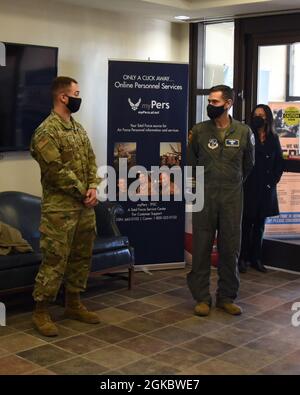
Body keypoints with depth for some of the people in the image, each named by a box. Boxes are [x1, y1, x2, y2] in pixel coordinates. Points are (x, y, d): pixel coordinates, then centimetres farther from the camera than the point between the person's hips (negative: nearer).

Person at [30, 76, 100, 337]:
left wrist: (93, 188, -3)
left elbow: (91, 160, 14)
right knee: (55, 261, -5)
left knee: (82, 257, 14)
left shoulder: (78, 128, 14)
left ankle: (73, 304, 27)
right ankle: (41, 312, 7)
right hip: (60, 208, -8)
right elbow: (56, 172, -18)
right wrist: (83, 192, -12)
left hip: (85, 206, 8)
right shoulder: (46, 131, -13)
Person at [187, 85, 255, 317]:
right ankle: (202, 297, 13)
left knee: (230, 248, 5)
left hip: (232, 197, 1)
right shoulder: (199, 130, 0)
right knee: (202, 247, 2)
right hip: (204, 197, 0)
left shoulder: (244, 132, 1)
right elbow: (191, 161, 13)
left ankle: (227, 297, 19)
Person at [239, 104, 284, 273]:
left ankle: (256, 258, 15)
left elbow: (280, 163, 12)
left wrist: (273, 180, 4)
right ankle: (243, 258, 5)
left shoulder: (273, 139, 10)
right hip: (249, 187, -4)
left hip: (266, 188, 4)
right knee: (246, 223, -1)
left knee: (260, 224, 9)